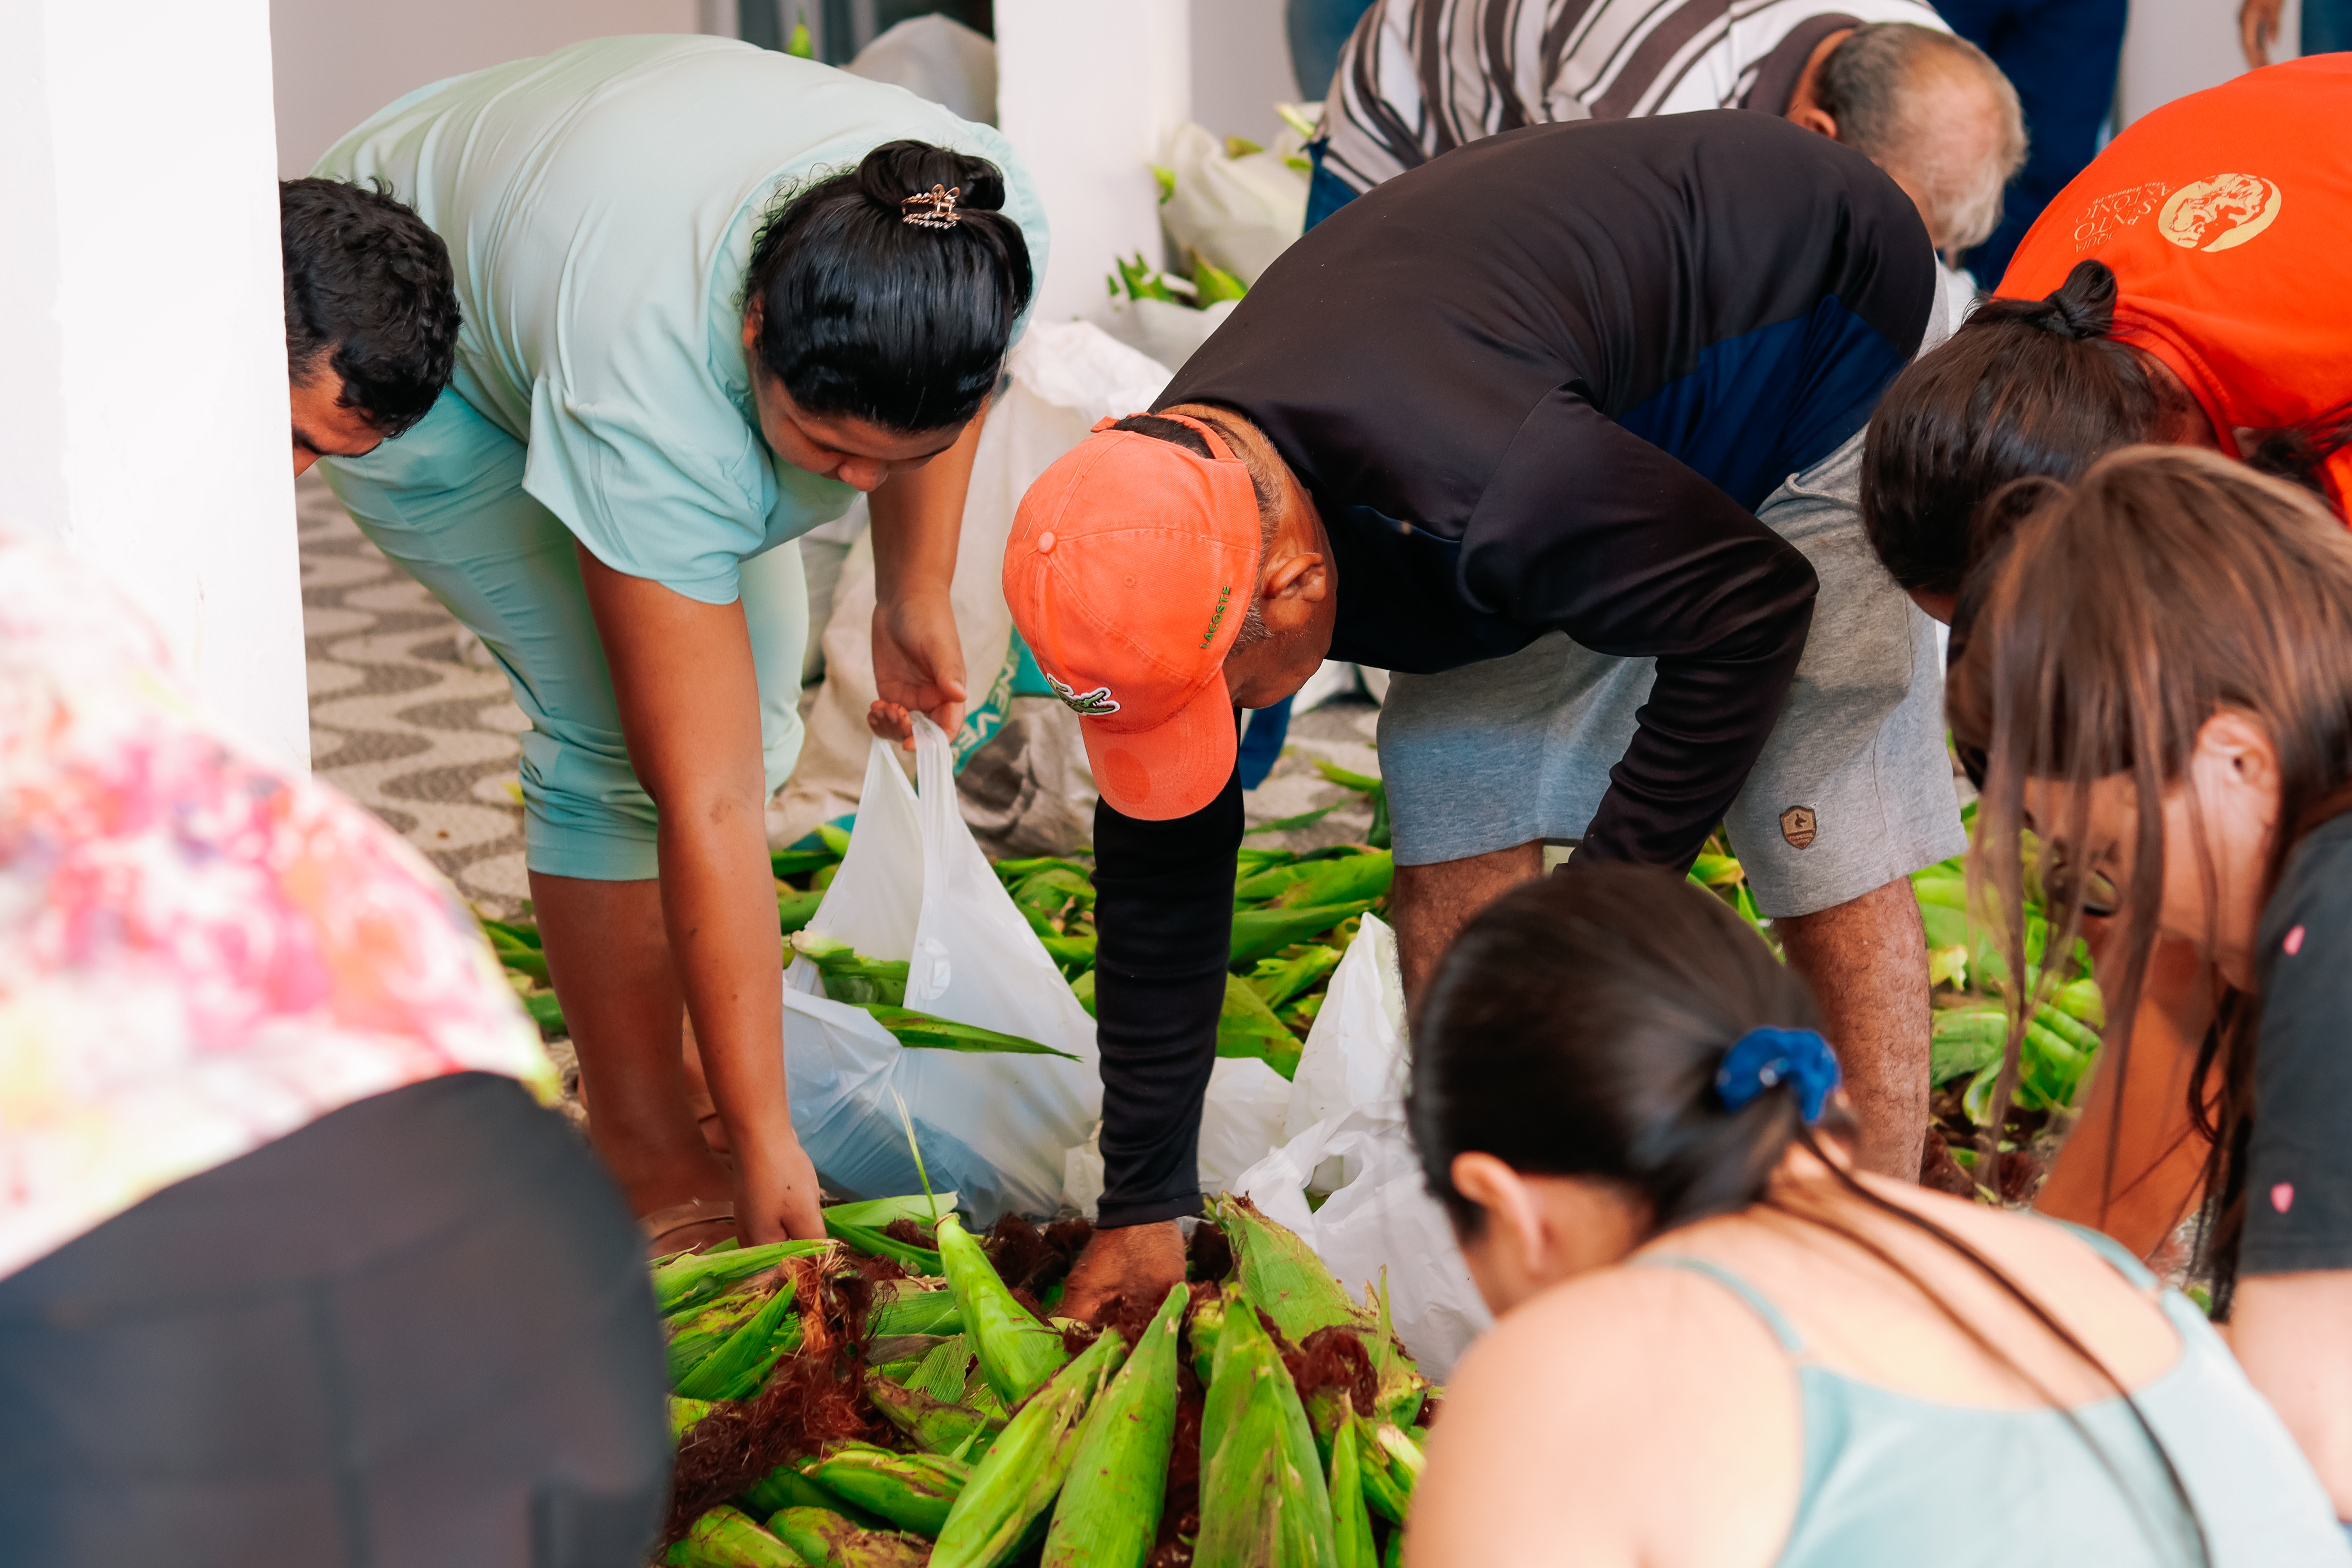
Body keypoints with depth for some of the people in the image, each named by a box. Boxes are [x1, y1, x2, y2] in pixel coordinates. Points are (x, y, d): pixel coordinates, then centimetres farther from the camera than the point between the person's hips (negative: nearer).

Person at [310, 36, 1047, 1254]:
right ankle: (644, 1151, -6)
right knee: (626, 731, -18)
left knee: (748, 702, 0)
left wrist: (916, 595, 0)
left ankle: (661, 1041, 17)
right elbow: (704, 807, -40)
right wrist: (763, 1142, -37)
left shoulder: (986, 235, -31)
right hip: (427, 355, -6)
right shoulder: (648, 404, -44)